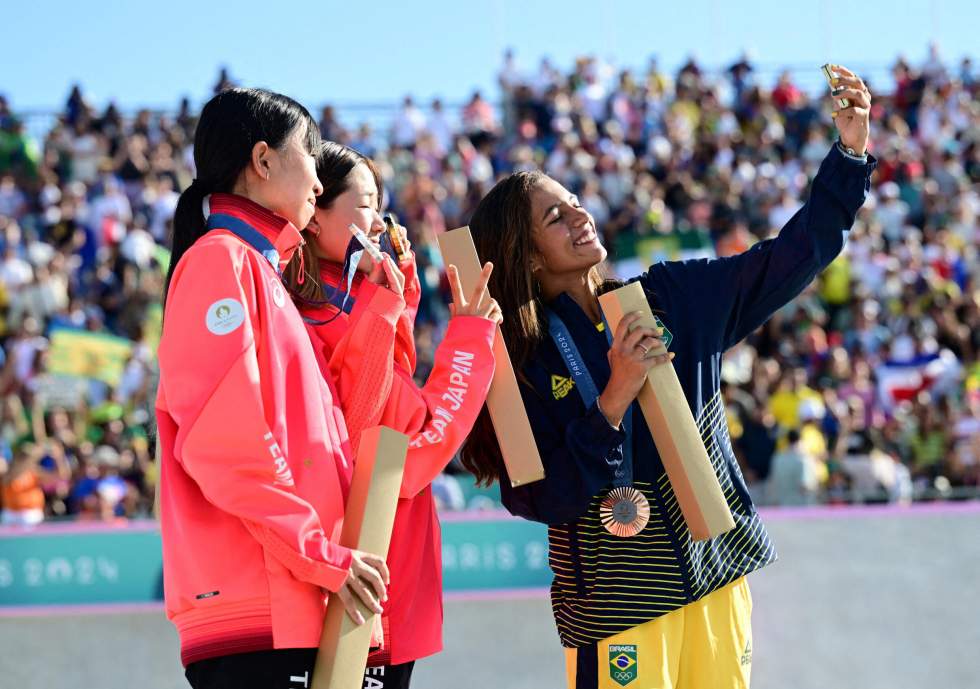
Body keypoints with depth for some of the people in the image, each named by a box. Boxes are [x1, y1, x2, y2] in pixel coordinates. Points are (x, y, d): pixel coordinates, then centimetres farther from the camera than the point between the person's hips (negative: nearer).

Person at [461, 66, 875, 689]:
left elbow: (789, 260, 3)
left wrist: (850, 155, -6)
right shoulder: (524, 363, -8)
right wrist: (617, 396, -24)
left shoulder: (672, 298, 4)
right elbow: (545, 500, -15)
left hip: (715, 573, 4)